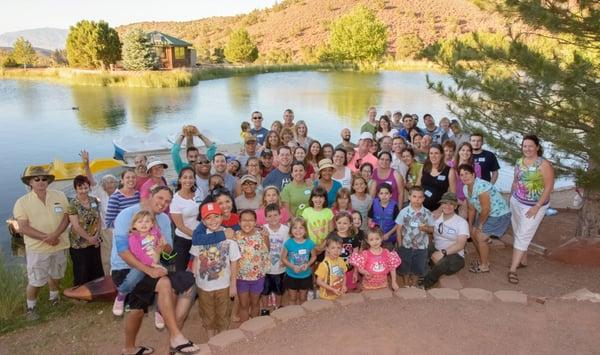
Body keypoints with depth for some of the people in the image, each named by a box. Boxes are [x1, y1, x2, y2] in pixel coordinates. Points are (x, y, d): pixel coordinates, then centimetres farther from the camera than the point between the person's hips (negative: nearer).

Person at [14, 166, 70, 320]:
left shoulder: (59, 196, -1)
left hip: (59, 245, 3)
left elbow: (66, 217, -4)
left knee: (55, 275, 20)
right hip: (37, 249, -3)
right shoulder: (22, 202, -8)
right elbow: (23, 227, -12)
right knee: (35, 281, 2)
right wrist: (46, 238, -19)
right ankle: (31, 307, 23)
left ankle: (54, 298, 42)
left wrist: (55, 235, -19)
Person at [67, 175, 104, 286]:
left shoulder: (95, 201, 2)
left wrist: (97, 236, -6)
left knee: (97, 271, 14)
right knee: (82, 274, 7)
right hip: (79, 244, -5)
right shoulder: (72, 205, -13)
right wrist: (89, 238, -14)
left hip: (95, 243, 5)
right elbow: (76, 226, -16)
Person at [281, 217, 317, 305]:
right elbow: (283, 258, -8)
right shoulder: (288, 243, -16)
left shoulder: (310, 243, -14)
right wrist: (292, 266, -22)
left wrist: (308, 264, -17)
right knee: (292, 299, 17)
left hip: (305, 276, 1)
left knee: (303, 299, 20)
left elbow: (314, 256, 1)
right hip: (291, 276, -1)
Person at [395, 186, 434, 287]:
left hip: (421, 247, 1)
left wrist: (426, 228, -20)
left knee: (418, 269, 13)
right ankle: (406, 285, 34)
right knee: (404, 268, 12)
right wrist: (400, 245, -4)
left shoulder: (427, 213, -6)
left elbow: (432, 230, 2)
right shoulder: (404, 212, -8)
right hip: (406, 246, 0)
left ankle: (414, 285, 36)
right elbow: (399, 229, -2)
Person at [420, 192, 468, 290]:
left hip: (454, 255, -3)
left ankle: (423, 284, -14)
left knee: (442, 264, -37)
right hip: (436, 251, 3)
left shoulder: (462, 222, -6)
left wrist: (443, 252, -30)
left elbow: (460, 245, -17)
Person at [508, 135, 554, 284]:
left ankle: (512, 269, -3)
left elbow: (549, 188, -16)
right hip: (516, 202, 6)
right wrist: (511, 198, 14)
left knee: (523, 236, -6)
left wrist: (537, 207, -18)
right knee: (519, 233, 14)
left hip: (534, 206, -6)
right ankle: (523, 260, 33)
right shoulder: (519, 162, 2)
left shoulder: (544, 165, -16)